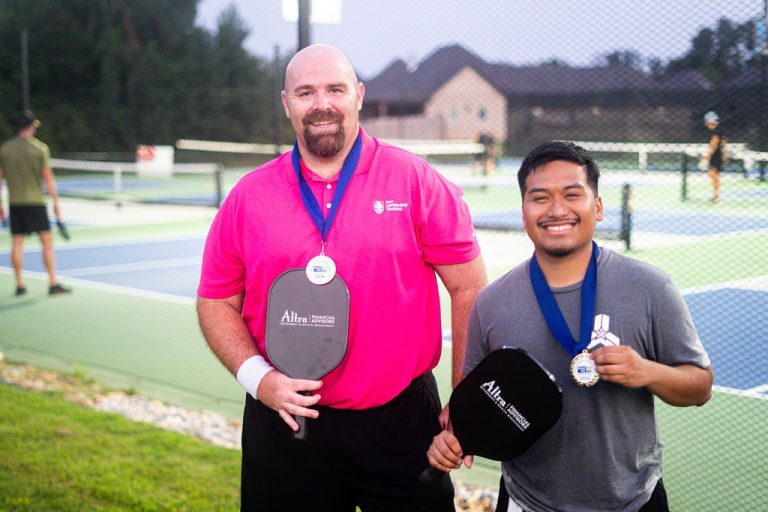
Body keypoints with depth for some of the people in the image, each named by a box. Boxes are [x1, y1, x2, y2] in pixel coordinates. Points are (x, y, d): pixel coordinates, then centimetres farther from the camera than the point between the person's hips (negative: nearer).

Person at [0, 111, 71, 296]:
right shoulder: (40, 148, -7)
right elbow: (48, 177, -8)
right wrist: (56, 202, -2)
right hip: (35, 201, -4)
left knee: (17, 243, 7)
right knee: (47, 241, 1)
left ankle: (20, 285, 9)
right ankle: (53, 284, -2)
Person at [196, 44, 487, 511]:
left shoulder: (416, 181, -4)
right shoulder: (248, 197, 2)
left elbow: (468, 289, -2)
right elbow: (216, 303, 8)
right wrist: (255, 376, -8)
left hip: (403, 420, -1)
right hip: (286, 419, 2)